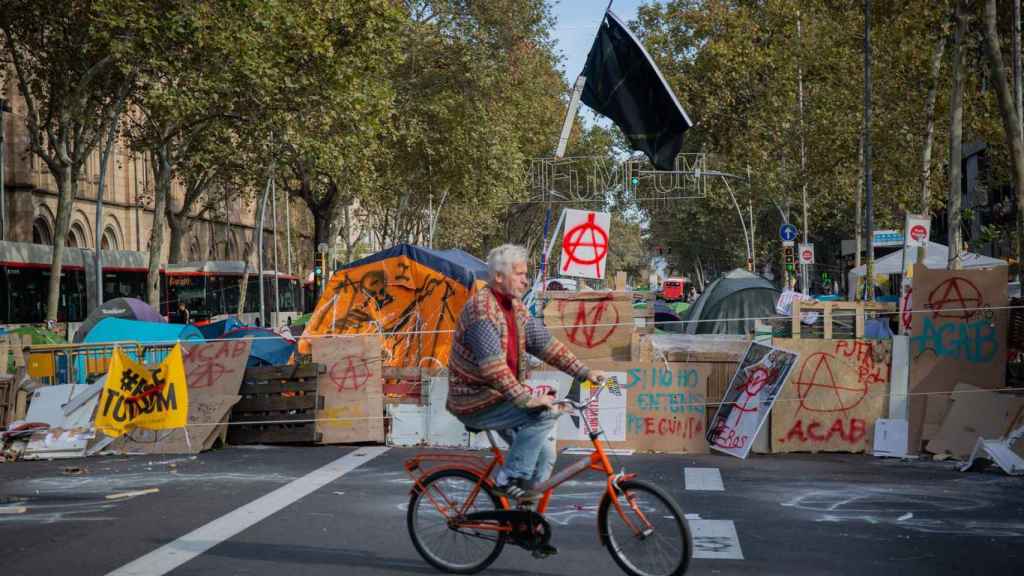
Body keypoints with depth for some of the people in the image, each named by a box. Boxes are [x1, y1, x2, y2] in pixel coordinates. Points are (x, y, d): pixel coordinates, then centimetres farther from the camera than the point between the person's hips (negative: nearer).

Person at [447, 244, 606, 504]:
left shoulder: (515, 307, 10)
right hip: (475, 403, -9)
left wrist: (584, 371, 1)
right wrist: (526, 399, -34)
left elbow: (545, 343, 11)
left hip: (499, 397, 9)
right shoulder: (481, 308, -21)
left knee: (545, 456, 7)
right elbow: (492, 365, -29)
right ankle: (510, 480, -16)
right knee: (545, 413, -23)